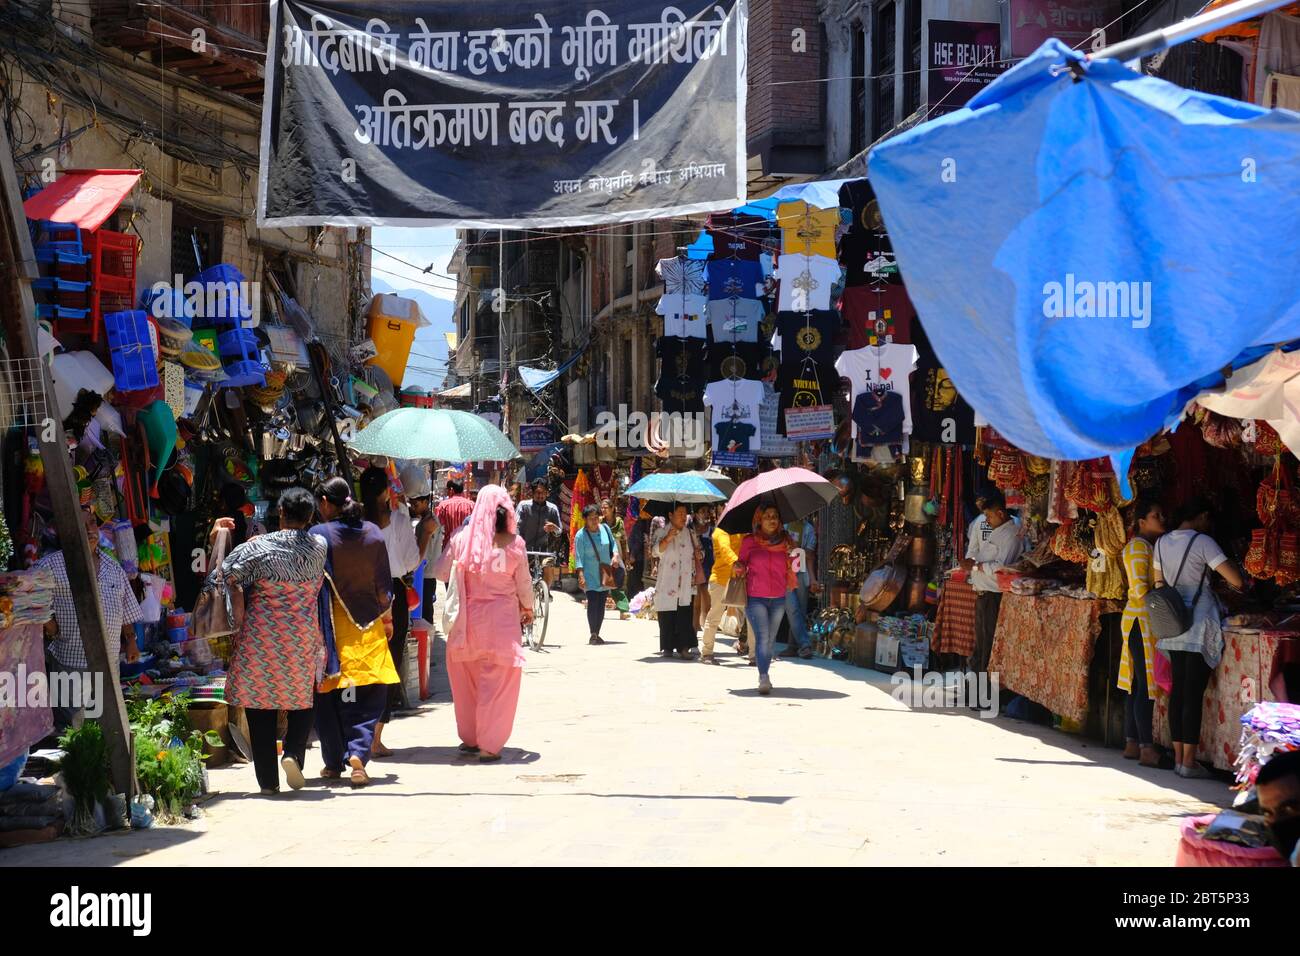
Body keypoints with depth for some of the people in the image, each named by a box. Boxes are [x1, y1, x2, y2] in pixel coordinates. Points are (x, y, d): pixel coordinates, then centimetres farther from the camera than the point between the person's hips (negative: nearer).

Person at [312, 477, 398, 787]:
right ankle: (359, 752, -13)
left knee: (329, 694, 10)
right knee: (370, 695, 6)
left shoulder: (319, 535, -10)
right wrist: (386, 616, 19)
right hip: (368, 626, 2)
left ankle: (334, 762, 14)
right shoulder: (374, 533, 1)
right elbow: (384, 585, 6)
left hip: (331, 626, -2)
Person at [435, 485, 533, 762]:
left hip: (469, 620, 2)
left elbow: (442, 573, 2)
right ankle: (489, 746, 4)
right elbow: (524, 583, 1)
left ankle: (470, 738, 27)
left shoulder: (463, 540, -7)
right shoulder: (514, 543, -8)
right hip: (503, 618, -2)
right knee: (497, 683, 4)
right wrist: (527, 609, 19)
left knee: (467, 680, 17)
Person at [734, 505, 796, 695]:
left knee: (771, 639, 7)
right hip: (755, 598, -3)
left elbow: (790, 569, 16)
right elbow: (742, 565, 10)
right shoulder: (749, 541, 4)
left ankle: (764, 675, 19)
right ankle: (764, 679, -20)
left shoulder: (784, 542, 9)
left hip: (778, 599, 3)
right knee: (762, 637, -14)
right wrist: (738, 568, -11)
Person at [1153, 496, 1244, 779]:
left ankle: (1178, 757, 13)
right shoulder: (1202, 542, -11)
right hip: (1200, 626, -7)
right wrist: (1245, 583, 7)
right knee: (1194, 693, -5)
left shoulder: (1162, 543, 10)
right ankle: (1189, 762, -4)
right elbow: (1236, 580, -14)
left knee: (1178, 690, 11)